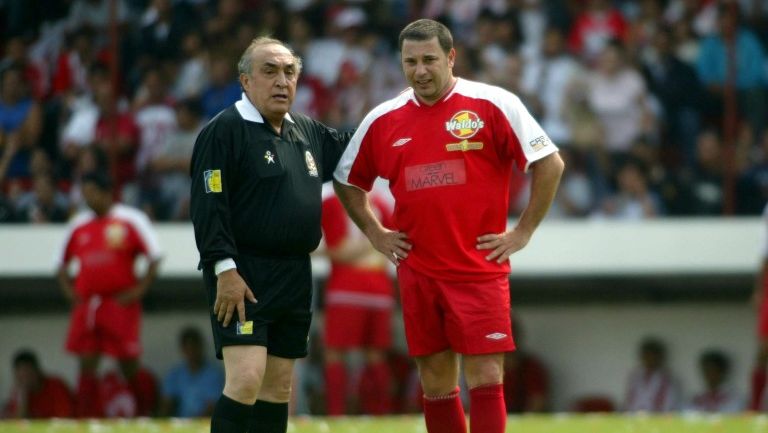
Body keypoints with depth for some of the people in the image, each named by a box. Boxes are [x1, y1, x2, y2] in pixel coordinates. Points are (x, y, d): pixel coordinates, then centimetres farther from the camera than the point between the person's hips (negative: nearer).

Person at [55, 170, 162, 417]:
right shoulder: (79, 225, 12)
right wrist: (67, 289, 8)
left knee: (129, 366, -1)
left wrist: (138, 290, -9)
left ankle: (144, 413, 13)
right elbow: (63, 262, 23)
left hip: (120, 302, -4)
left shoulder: (131, 220, -2)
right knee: (87, 366, -2)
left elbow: (155, 257, -3)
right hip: (86, 303, 4)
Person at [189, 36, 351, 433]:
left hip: (294, 277, 8)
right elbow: (208, 205, -14)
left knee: (279, 386, 9)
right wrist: (224, 269, -21)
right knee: (245, 379, -18)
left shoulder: (309, 133, 15)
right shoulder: (224, 131, -8)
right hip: (242, 276, -8)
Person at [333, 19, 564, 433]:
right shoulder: (383, 120, 7)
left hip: (480, 270, -4)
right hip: (418, 272, 4)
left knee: (485, 379, -9)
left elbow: (549, 164, -3)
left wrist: (522, 232, -5)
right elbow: (347, 181, 22)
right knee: (436, 383, 7)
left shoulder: (493, 105, -5)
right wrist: (376, 234, 11)